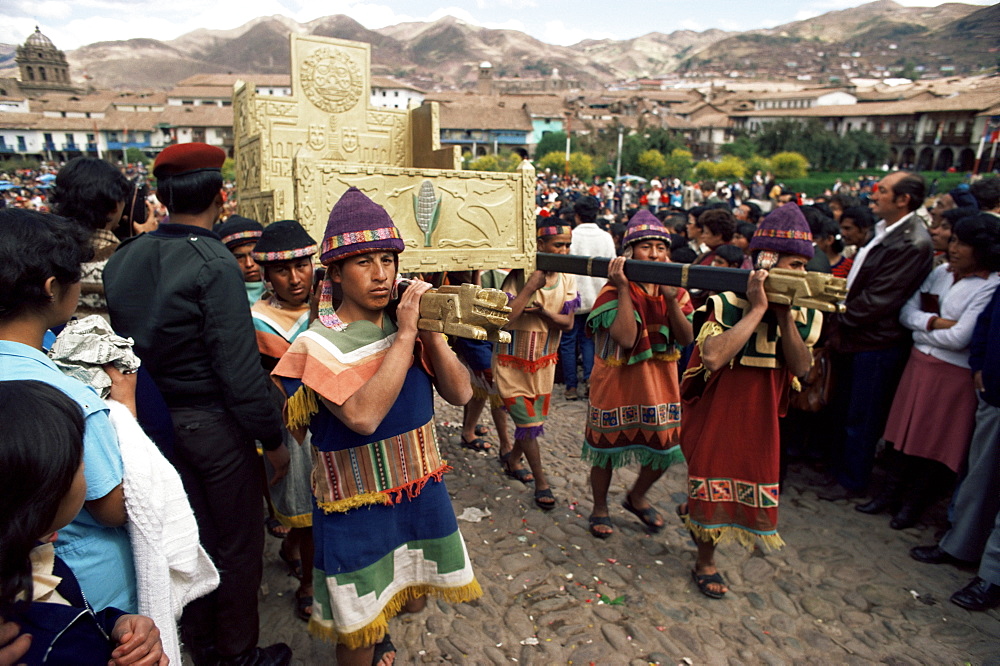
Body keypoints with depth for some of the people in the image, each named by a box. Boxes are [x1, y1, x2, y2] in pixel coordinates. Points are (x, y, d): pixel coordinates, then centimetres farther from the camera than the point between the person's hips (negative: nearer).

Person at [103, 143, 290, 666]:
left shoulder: (121, 260, 0)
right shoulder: (213, 264, -21)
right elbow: (239, 367, -23)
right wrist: (273, 438, -13)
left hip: (155, 421, 7)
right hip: (214, 423, -7)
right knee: (238, 543, 13)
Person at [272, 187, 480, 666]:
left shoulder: (407, 323, -3)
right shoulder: (320, 344, -18)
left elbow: (460, 394, -8)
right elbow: (362, 416, -33)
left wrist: (430, 331, -20)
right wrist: (405, 335, -30)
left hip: (422, 491, 5)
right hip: (357, 506, -5)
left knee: (412, 600, 26)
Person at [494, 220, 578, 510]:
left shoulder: (567, 279, -5)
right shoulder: (520, 276, -20)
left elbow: (567, 322, -11)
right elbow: (503, 319, -30)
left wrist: (543, 312, -30)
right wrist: (531, 287, -35)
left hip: (544, 361, 5)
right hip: (512, 362, -5)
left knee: (536, 419, 17)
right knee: (528, 423, -1)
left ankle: (512, 459, 43)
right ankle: (541, 482, 15)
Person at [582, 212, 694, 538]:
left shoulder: (674, 290, 2)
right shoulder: (614, 291, -14)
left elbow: (686, 337, -9)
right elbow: (626, 338, -28)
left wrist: (671, 297, -21)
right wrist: (624, 288, -28)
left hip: (660, 382, 5)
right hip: (618, 381, -5)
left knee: (664, 448, 11)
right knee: (608, 445, 8)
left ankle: (636, 497, 40)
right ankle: (600, 508, 32)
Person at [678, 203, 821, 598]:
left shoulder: (800, 312, 0)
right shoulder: (726, 303, -19)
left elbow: (801, 367, -10)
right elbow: (713, 357, -34)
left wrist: (785, 315, -20)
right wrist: (757, 310, -29)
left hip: (761, 415, 6)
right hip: (718, 412, -6)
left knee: (751, 483, 17)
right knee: (715, 476, 7)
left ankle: (693, 513, 47)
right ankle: (705, 562, 31)